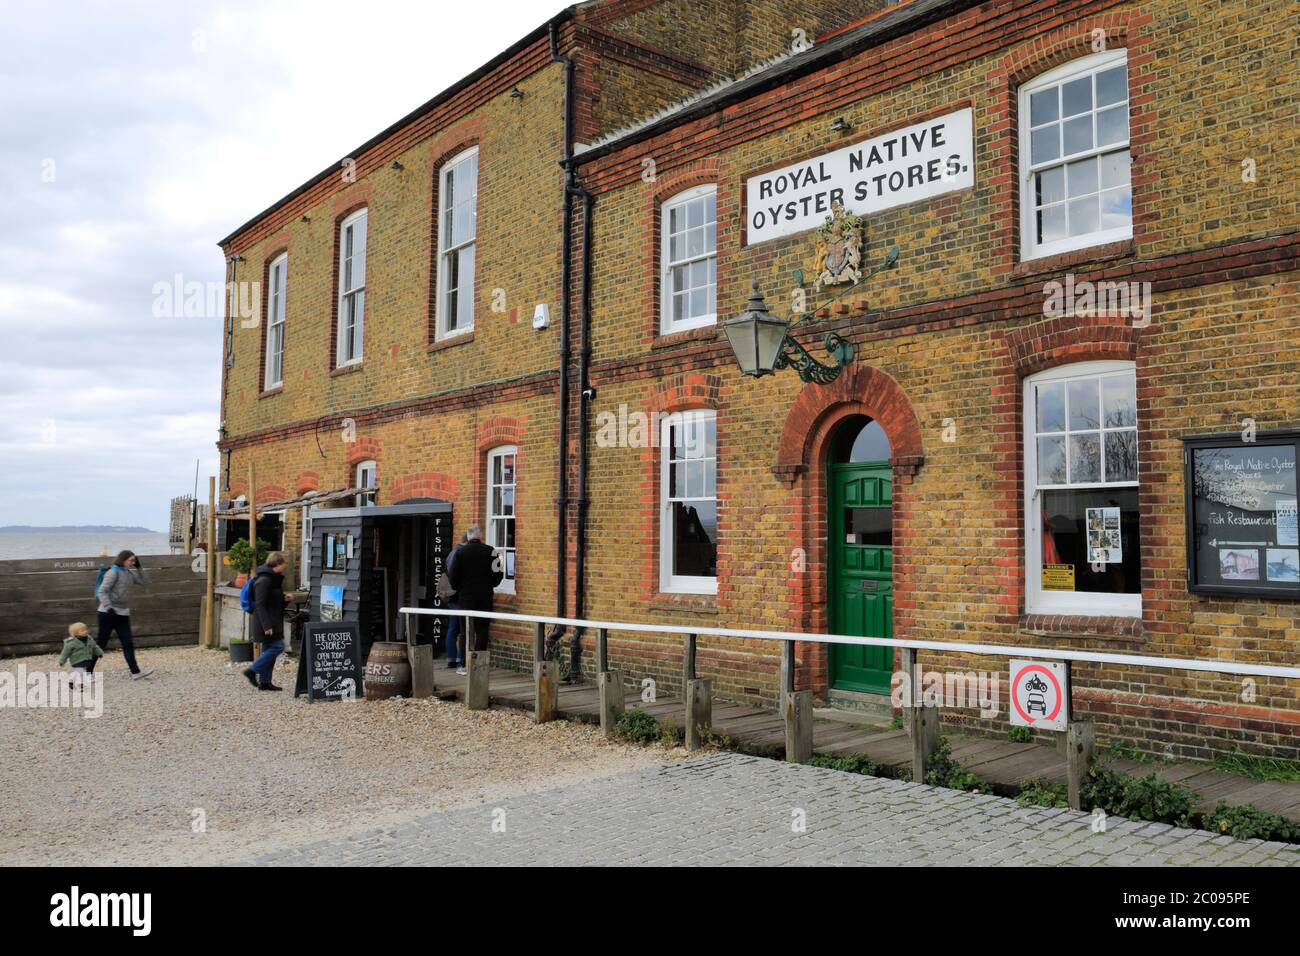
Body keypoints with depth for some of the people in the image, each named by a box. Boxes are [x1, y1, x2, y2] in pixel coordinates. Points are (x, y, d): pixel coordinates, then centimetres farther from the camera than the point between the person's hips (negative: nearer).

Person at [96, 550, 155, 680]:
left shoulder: (128, 573, 11)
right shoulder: (113, 572, -12)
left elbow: (143, 581, 18)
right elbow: (102, 591, -17)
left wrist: (138, 567, 7)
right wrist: (108, 607, -25)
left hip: (122, 613, 8)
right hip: (108, 613, -8)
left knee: (128, 644, 5)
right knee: (101, 643, -1)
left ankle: (135, 672, 5)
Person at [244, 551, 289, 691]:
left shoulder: (273, 578, 15)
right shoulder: (264, 580, -16)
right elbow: (260, 604, -20)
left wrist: (284, 596, 13)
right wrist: (266, 625, -23)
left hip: (273, 621, 10)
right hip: (267, 622, -10)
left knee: (268, 649, 10)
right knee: (277, 646, -12)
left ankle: (264, 682, 14)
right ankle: (252, 671, -4)